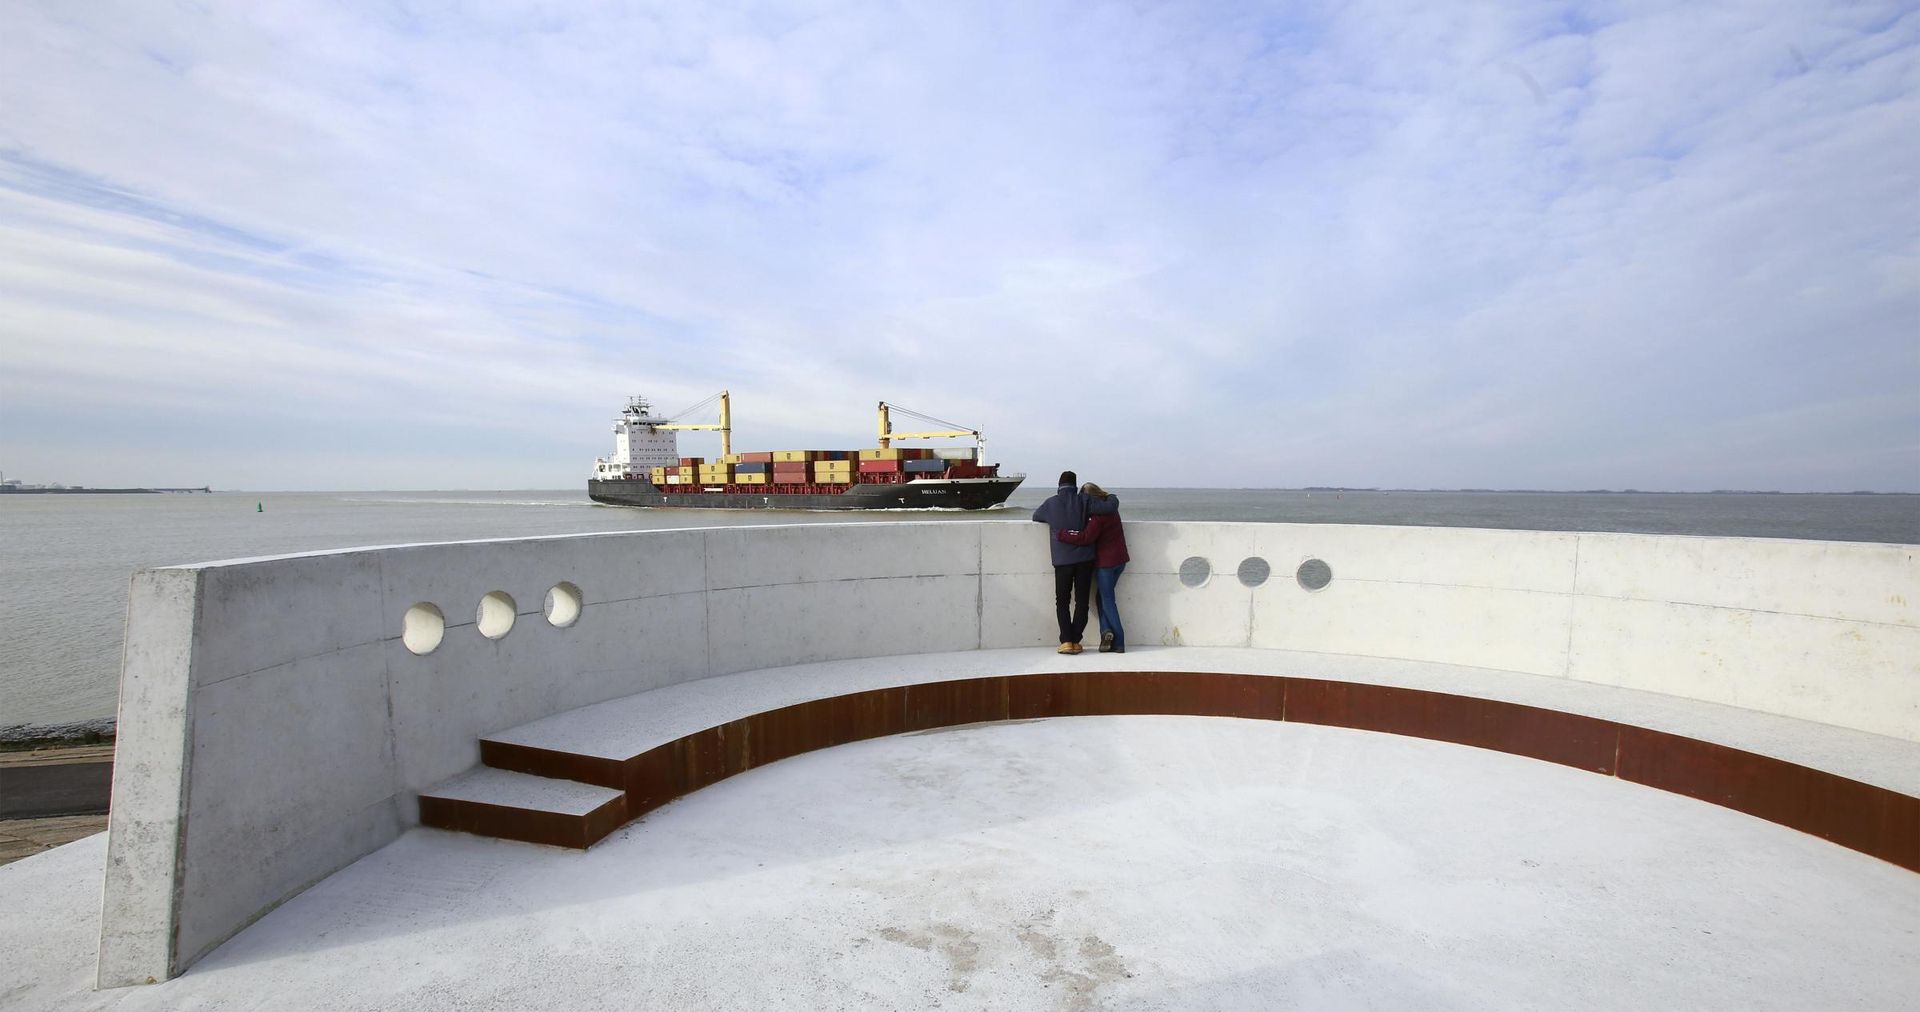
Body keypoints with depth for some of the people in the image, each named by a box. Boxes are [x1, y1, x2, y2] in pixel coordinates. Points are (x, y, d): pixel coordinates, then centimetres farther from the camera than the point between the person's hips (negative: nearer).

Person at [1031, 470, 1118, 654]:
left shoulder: (1050, 504, 1)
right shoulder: (1083, 500, -4)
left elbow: (1035, 516, 20)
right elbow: (1111, 507, -10)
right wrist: (1112, 498, 12)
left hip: (1062, 561, 0)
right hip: (1084, 559, 0)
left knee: (1062, 601, 10)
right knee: (1081, 601, 9)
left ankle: (1066, 641, -1)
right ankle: (1075, 641, 6)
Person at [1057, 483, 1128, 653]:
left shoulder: (1097, 514, -18)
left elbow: (1086, 537, -26)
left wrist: (1061, 535, -21)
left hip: (1105, 562, -8)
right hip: (1119, 560, 8)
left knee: (1107, 601, 0)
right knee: (1103, 598, 15)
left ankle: (1119, 643, -1)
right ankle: (1107, 630, 1)